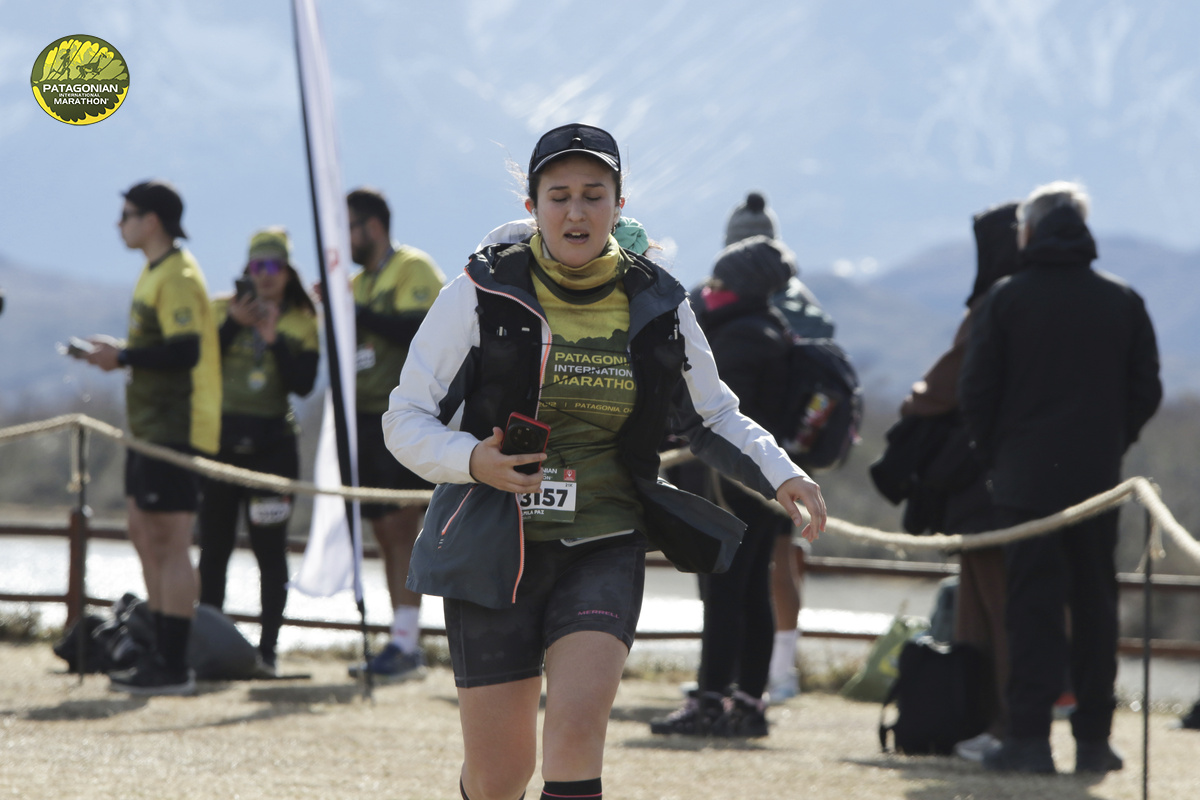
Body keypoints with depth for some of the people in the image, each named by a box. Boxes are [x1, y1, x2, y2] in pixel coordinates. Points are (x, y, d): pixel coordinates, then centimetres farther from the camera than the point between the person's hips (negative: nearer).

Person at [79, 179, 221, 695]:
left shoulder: (178, 276, -15)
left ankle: (173, 669, -7)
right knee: (145, 535, 15)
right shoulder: (155, 273, 17)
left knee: (169, 544, -9)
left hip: (176, 429, -11)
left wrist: (123, 357, -17)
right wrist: (119, 350, 11)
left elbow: (185, 350, -24)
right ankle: (159, 654, 22)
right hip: (151, 426, 11)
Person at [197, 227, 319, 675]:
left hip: (272, 443, -1)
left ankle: (268, 647, -1)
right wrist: (232, 325, -13)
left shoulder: (301, 322, 5)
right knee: (214, 547, 2)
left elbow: (303, 384, -6)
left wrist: (274, 339, -14)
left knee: (270, 550, -4)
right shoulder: (222, 310, 8)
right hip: (221, 437, 2)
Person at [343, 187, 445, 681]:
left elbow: (418, 331, -20)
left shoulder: (413, 269, -5)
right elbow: (345, 347, 24)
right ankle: (404, 646, 9)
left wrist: (357, 313, -19)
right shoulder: (359, 283, 21)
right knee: (385, 531, 7)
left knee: (400, 525, -14)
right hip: (367, 416, 9)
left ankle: (406, 645, -16)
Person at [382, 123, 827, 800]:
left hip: (604, 550, 1)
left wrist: (781, 474, -3)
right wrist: (473, 462, -23)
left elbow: (715, 415, 16)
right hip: (495, 551, -1)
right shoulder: (482, 295, -5)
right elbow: (406, 420, -3)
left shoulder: (658, 307, 3)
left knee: (578, 724, -22)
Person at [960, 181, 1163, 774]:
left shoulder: (1006, 298, -4)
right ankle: (1093, 740, 10)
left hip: (1025, 480, -2)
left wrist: (996, 456, 9)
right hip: (1098, 481, 2)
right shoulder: (1124, 302, 5)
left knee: (1032, 608, -2)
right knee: (1095, 608, 9)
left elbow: (975, 392, -4)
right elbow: (1146, 392, 6)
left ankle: (1029, 737, -9)